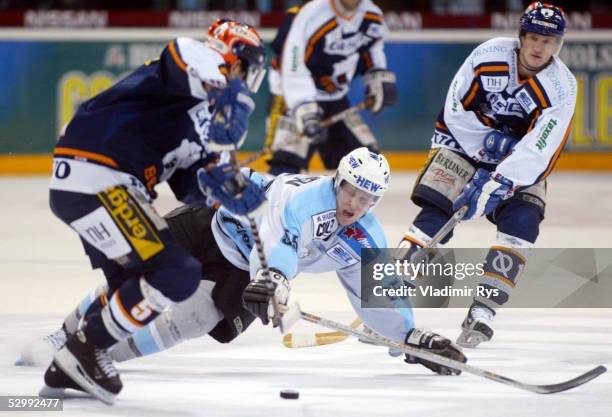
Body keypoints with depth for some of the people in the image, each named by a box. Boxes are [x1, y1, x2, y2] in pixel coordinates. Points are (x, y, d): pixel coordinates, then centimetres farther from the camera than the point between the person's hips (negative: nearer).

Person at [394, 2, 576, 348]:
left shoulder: (562, 88, -22)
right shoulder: (490, 55, -18)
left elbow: (535, 152, -30)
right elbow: (456, 109, -10)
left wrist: (494, 187, -39)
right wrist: (491, 142, -18)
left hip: (521, 163, 1)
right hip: (465, 140, 0)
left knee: (522, 223, -21)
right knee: (436, 214, -15)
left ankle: (482, 312, -18)